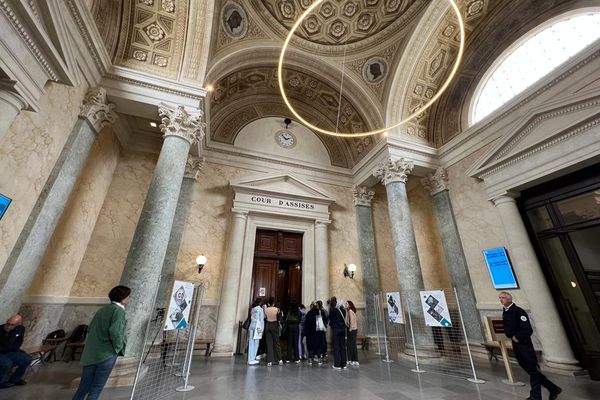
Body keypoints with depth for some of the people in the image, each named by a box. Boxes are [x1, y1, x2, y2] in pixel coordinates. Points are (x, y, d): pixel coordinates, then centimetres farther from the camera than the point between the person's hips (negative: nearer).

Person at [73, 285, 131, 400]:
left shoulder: (102, 309, 12)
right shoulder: (118, 310, -14)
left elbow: (90, 329, 15)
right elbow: (115, 333, -22)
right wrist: (119, 348, -5)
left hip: (90, 354, 8)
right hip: (107, 354, -8)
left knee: (84, 387, 16)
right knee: (96, 387, 7)